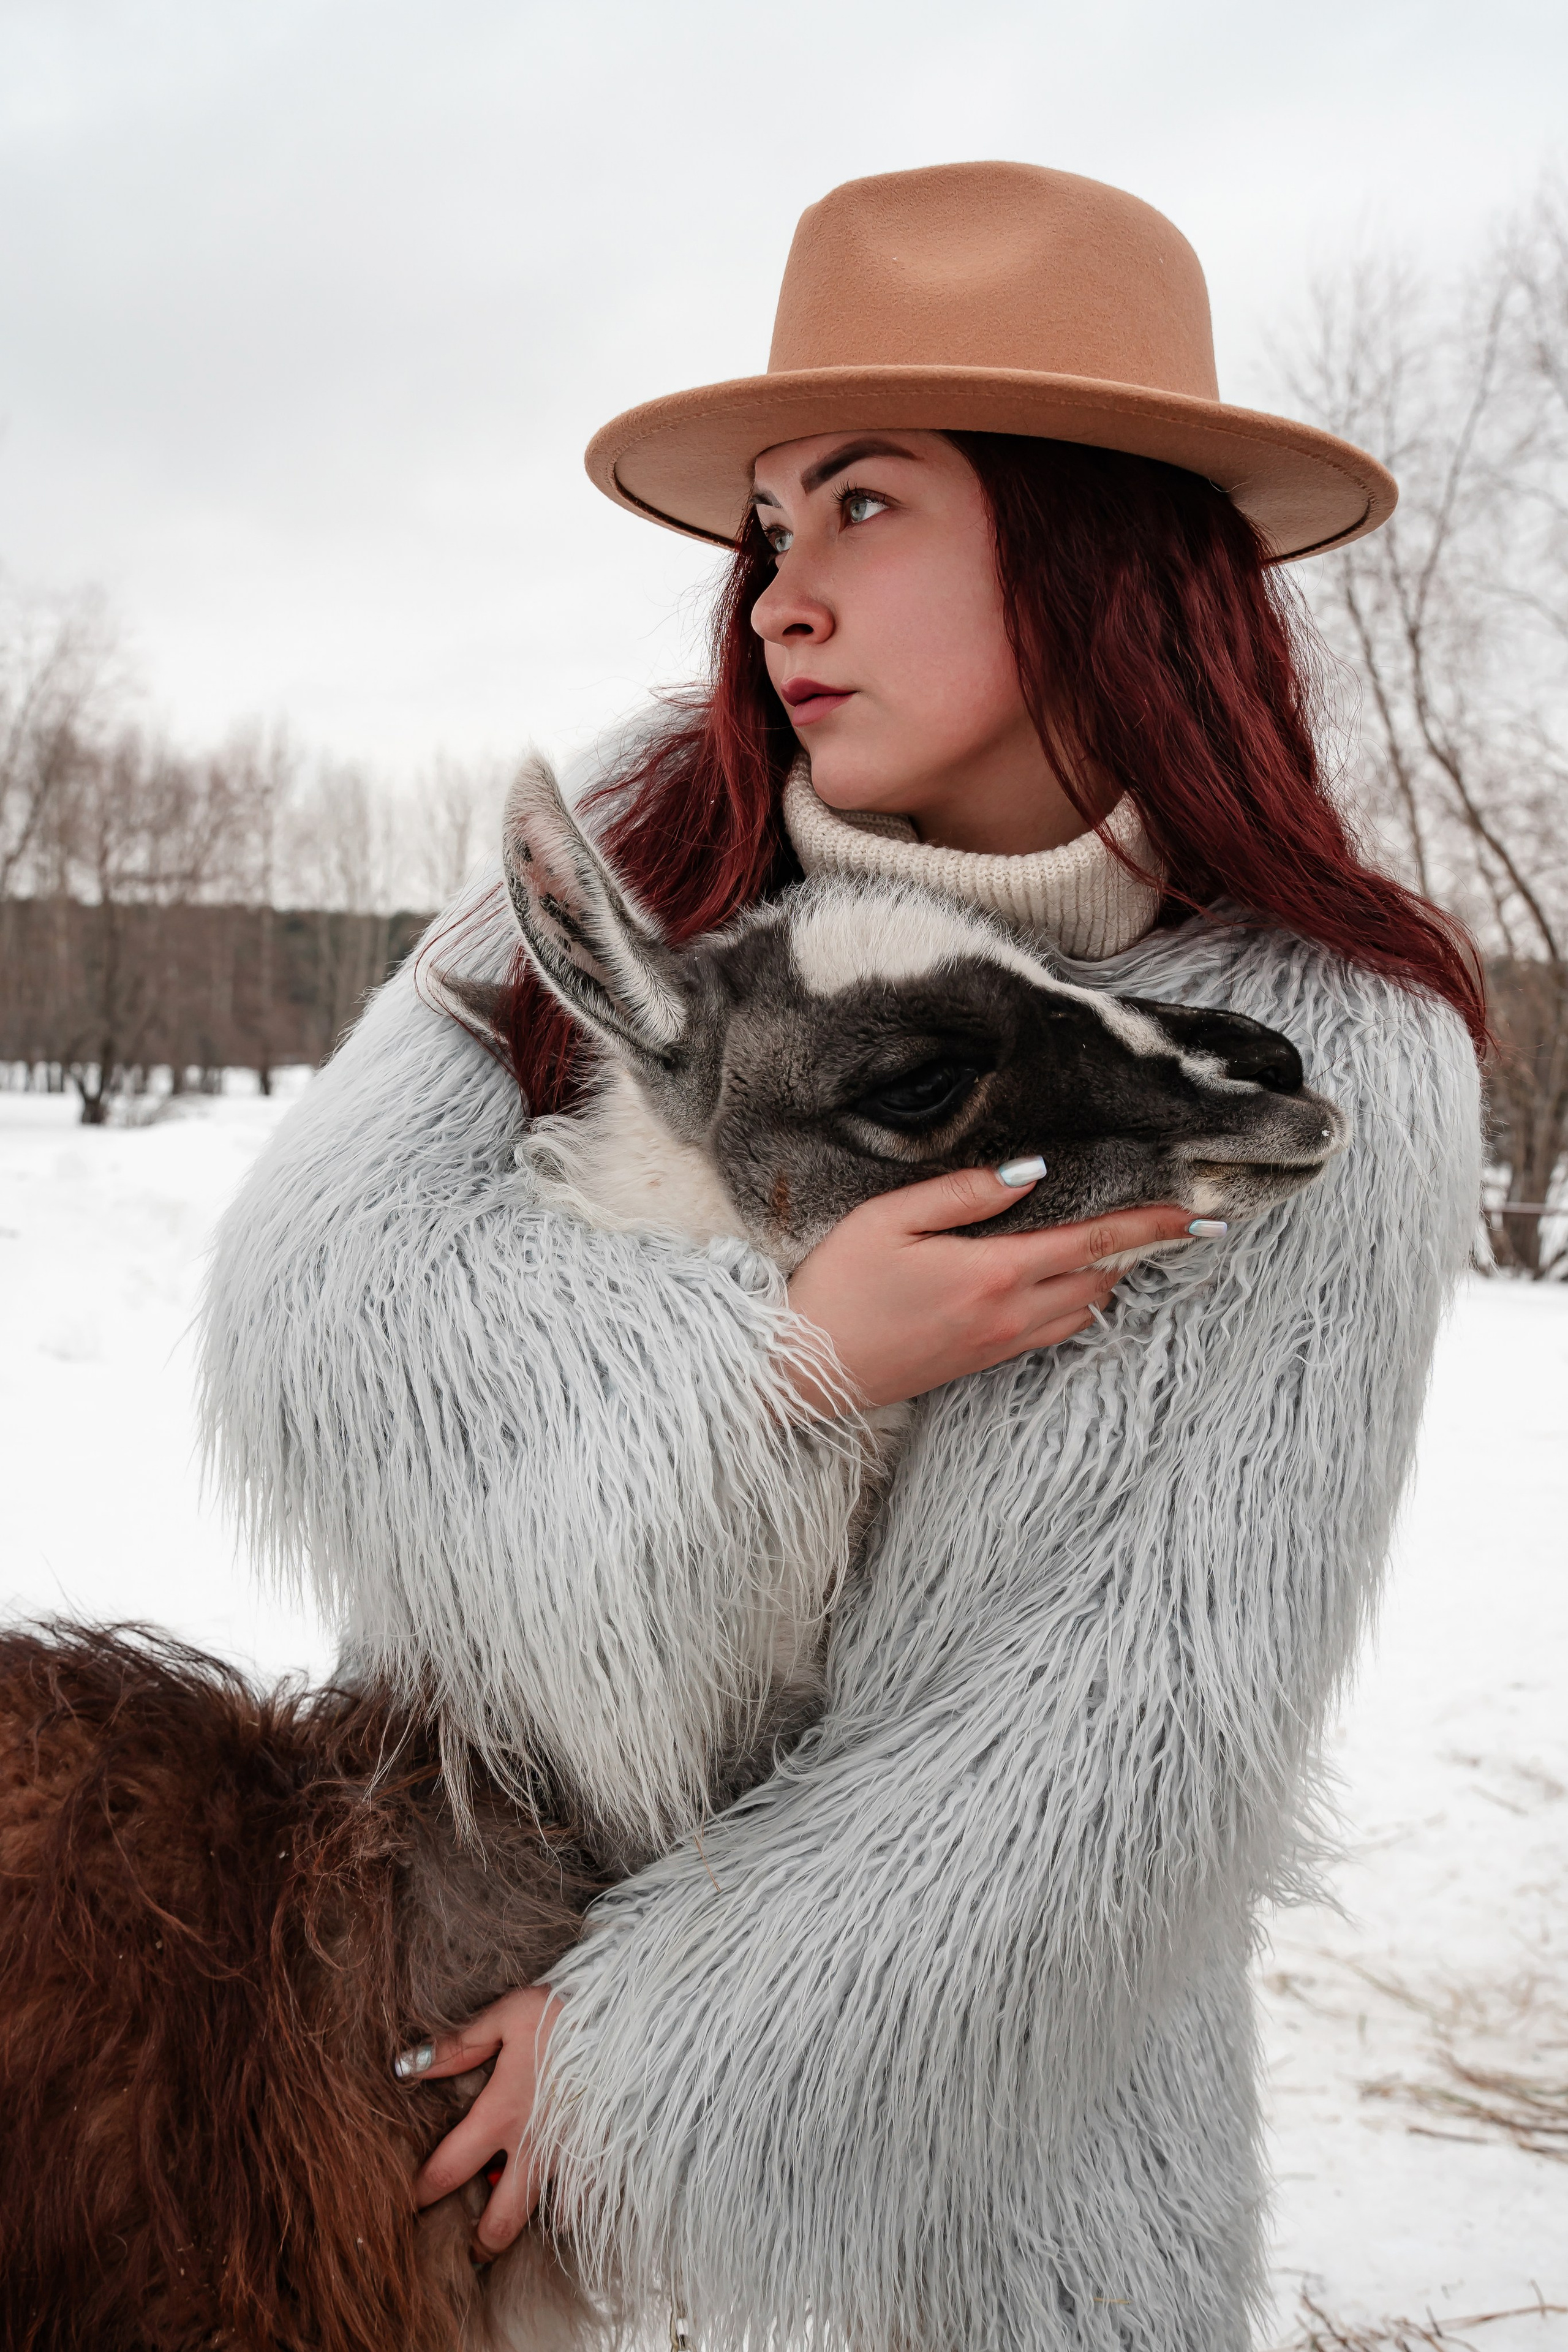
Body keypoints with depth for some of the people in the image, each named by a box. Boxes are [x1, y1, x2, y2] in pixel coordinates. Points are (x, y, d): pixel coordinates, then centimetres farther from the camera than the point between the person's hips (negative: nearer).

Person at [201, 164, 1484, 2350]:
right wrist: (777, 1355, -31)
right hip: (500, 1872, 3)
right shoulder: (651, 844, -11)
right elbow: (316, 1272, -18)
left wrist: (668, 2034, -17)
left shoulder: (1330, 1063, -17)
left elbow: (1170, 1702, -18)